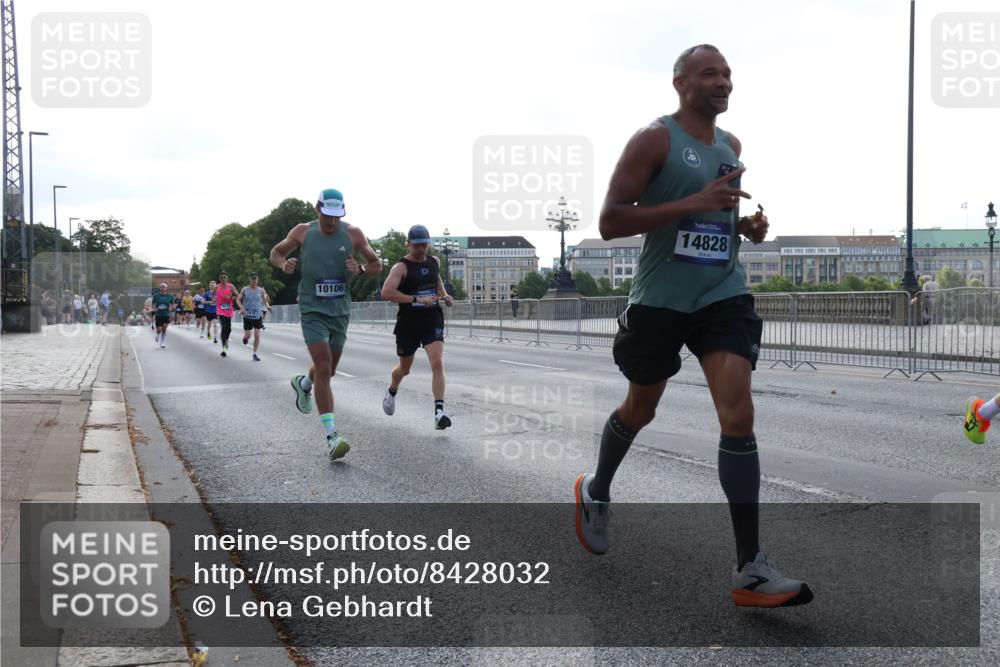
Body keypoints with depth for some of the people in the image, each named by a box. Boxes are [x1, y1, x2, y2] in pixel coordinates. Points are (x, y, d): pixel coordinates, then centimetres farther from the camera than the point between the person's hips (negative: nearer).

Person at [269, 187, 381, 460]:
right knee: (324, 368, -16)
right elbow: (275, 253, 13)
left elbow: (376, 264, 8)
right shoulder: (302, 232, -2)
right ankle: (331, 437, -16)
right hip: (313, 310, -3)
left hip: (340, 310, 3)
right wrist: (284, 264, -10)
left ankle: (303, 383, 53)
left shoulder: (353, 233, -1)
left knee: (328, 370, 16)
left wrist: (360, 268, -14)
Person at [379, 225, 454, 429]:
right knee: (404, 368, 16)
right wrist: (417, 299, -32)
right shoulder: (401, 267, -12)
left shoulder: (434, 261, 7)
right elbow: (386, 292, -27)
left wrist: (444, 295, 9)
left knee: (437, 363, -18)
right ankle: (391, 393, 49)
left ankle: (439, 412, -22)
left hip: (433, 321, 3)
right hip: (408, 324, -3)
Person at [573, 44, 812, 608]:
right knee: (640, 409, 14)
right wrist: (694, 203, -24)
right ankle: (596, 492, 46)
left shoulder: (732, 146, 12)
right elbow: (610, 222, -16)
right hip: (660, 299, -3)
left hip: (724, 294, 4)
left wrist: (746, 226, 6)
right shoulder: (655, 139, -7)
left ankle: (751, 569, -11)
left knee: (738, 415, -13)